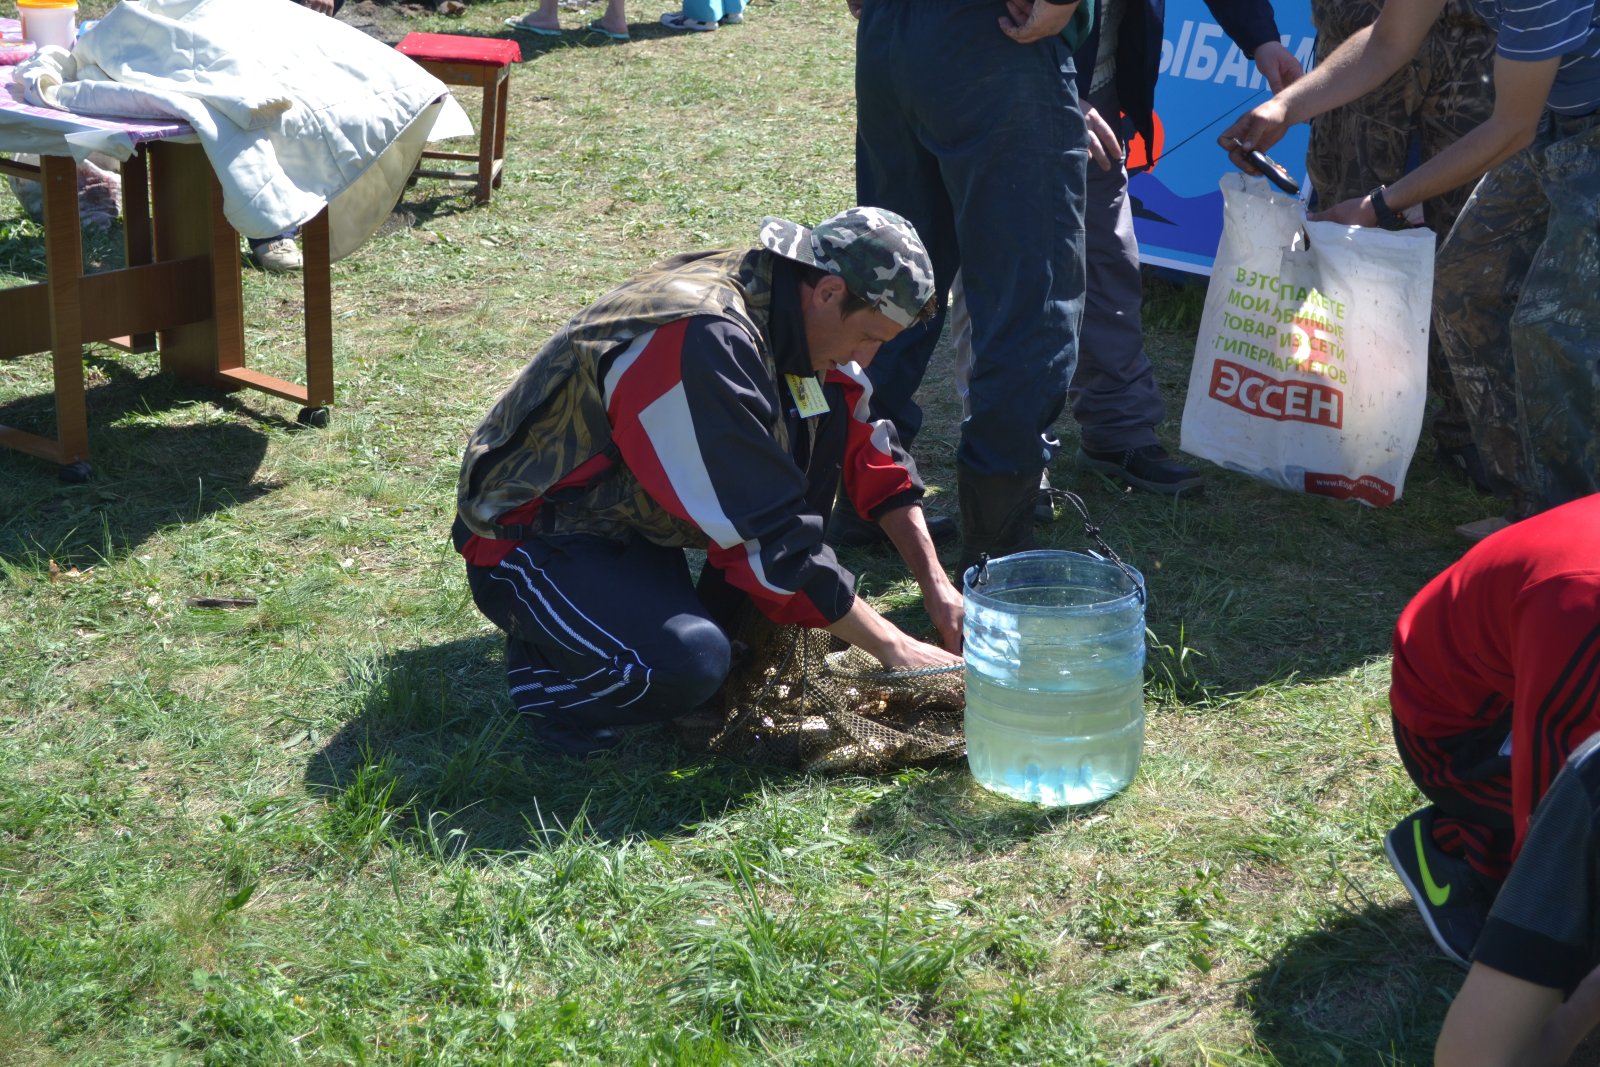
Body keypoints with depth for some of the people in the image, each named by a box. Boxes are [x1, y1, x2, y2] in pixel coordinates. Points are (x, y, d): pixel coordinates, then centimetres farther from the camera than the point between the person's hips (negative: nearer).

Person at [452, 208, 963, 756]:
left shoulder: (795, 315, -4)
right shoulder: (705, 340, -31)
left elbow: (870, 453, 8)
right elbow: (769, 539, -29)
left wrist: (936, 585, 1)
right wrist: (891, 646, -21)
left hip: (640, 510, 9)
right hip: (530, 541, -9)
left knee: (826, 405, -5)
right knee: (689, 665, -35)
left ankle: (730, 613, 3)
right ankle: (542, 661, -4)